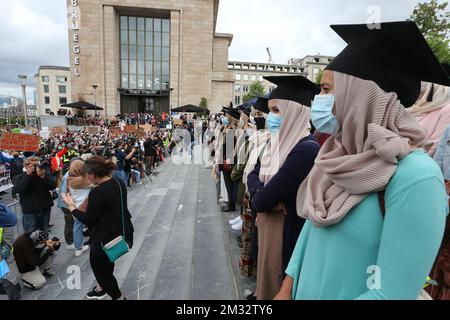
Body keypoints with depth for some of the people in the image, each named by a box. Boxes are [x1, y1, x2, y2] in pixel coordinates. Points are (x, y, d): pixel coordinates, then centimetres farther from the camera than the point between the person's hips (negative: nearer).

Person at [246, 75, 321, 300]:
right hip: (268, 230, 8)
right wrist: (265, 193, -15)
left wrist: (261, 196, -3)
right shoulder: (280, 143, 4)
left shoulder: (307, 150, -25)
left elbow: (260, 201, -26)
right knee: (266, 284, 25)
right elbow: (253, 176, 6)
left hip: (288, 236, -8)